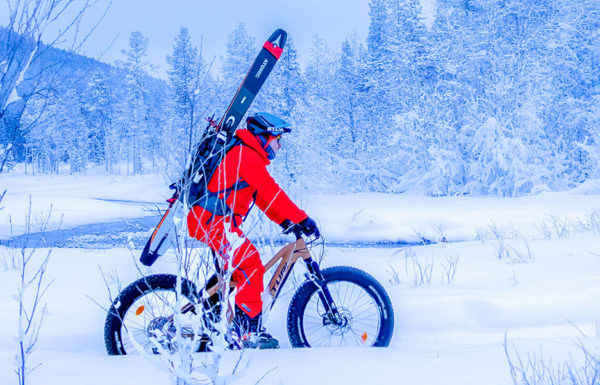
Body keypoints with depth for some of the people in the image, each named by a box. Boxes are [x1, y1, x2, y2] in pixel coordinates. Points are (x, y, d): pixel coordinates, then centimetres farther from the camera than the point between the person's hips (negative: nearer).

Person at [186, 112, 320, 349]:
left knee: (237, 267, 19)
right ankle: (250, 333, -9)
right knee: (251, 267, -12)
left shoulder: (244, 154, 21)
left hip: (206, 220, 11)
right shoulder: (248, 156, -12)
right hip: (214, 221, -11)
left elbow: (262, 196, 22)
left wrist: (285, 221, 13)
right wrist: (302, 219, -18)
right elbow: (271, 193, -19)